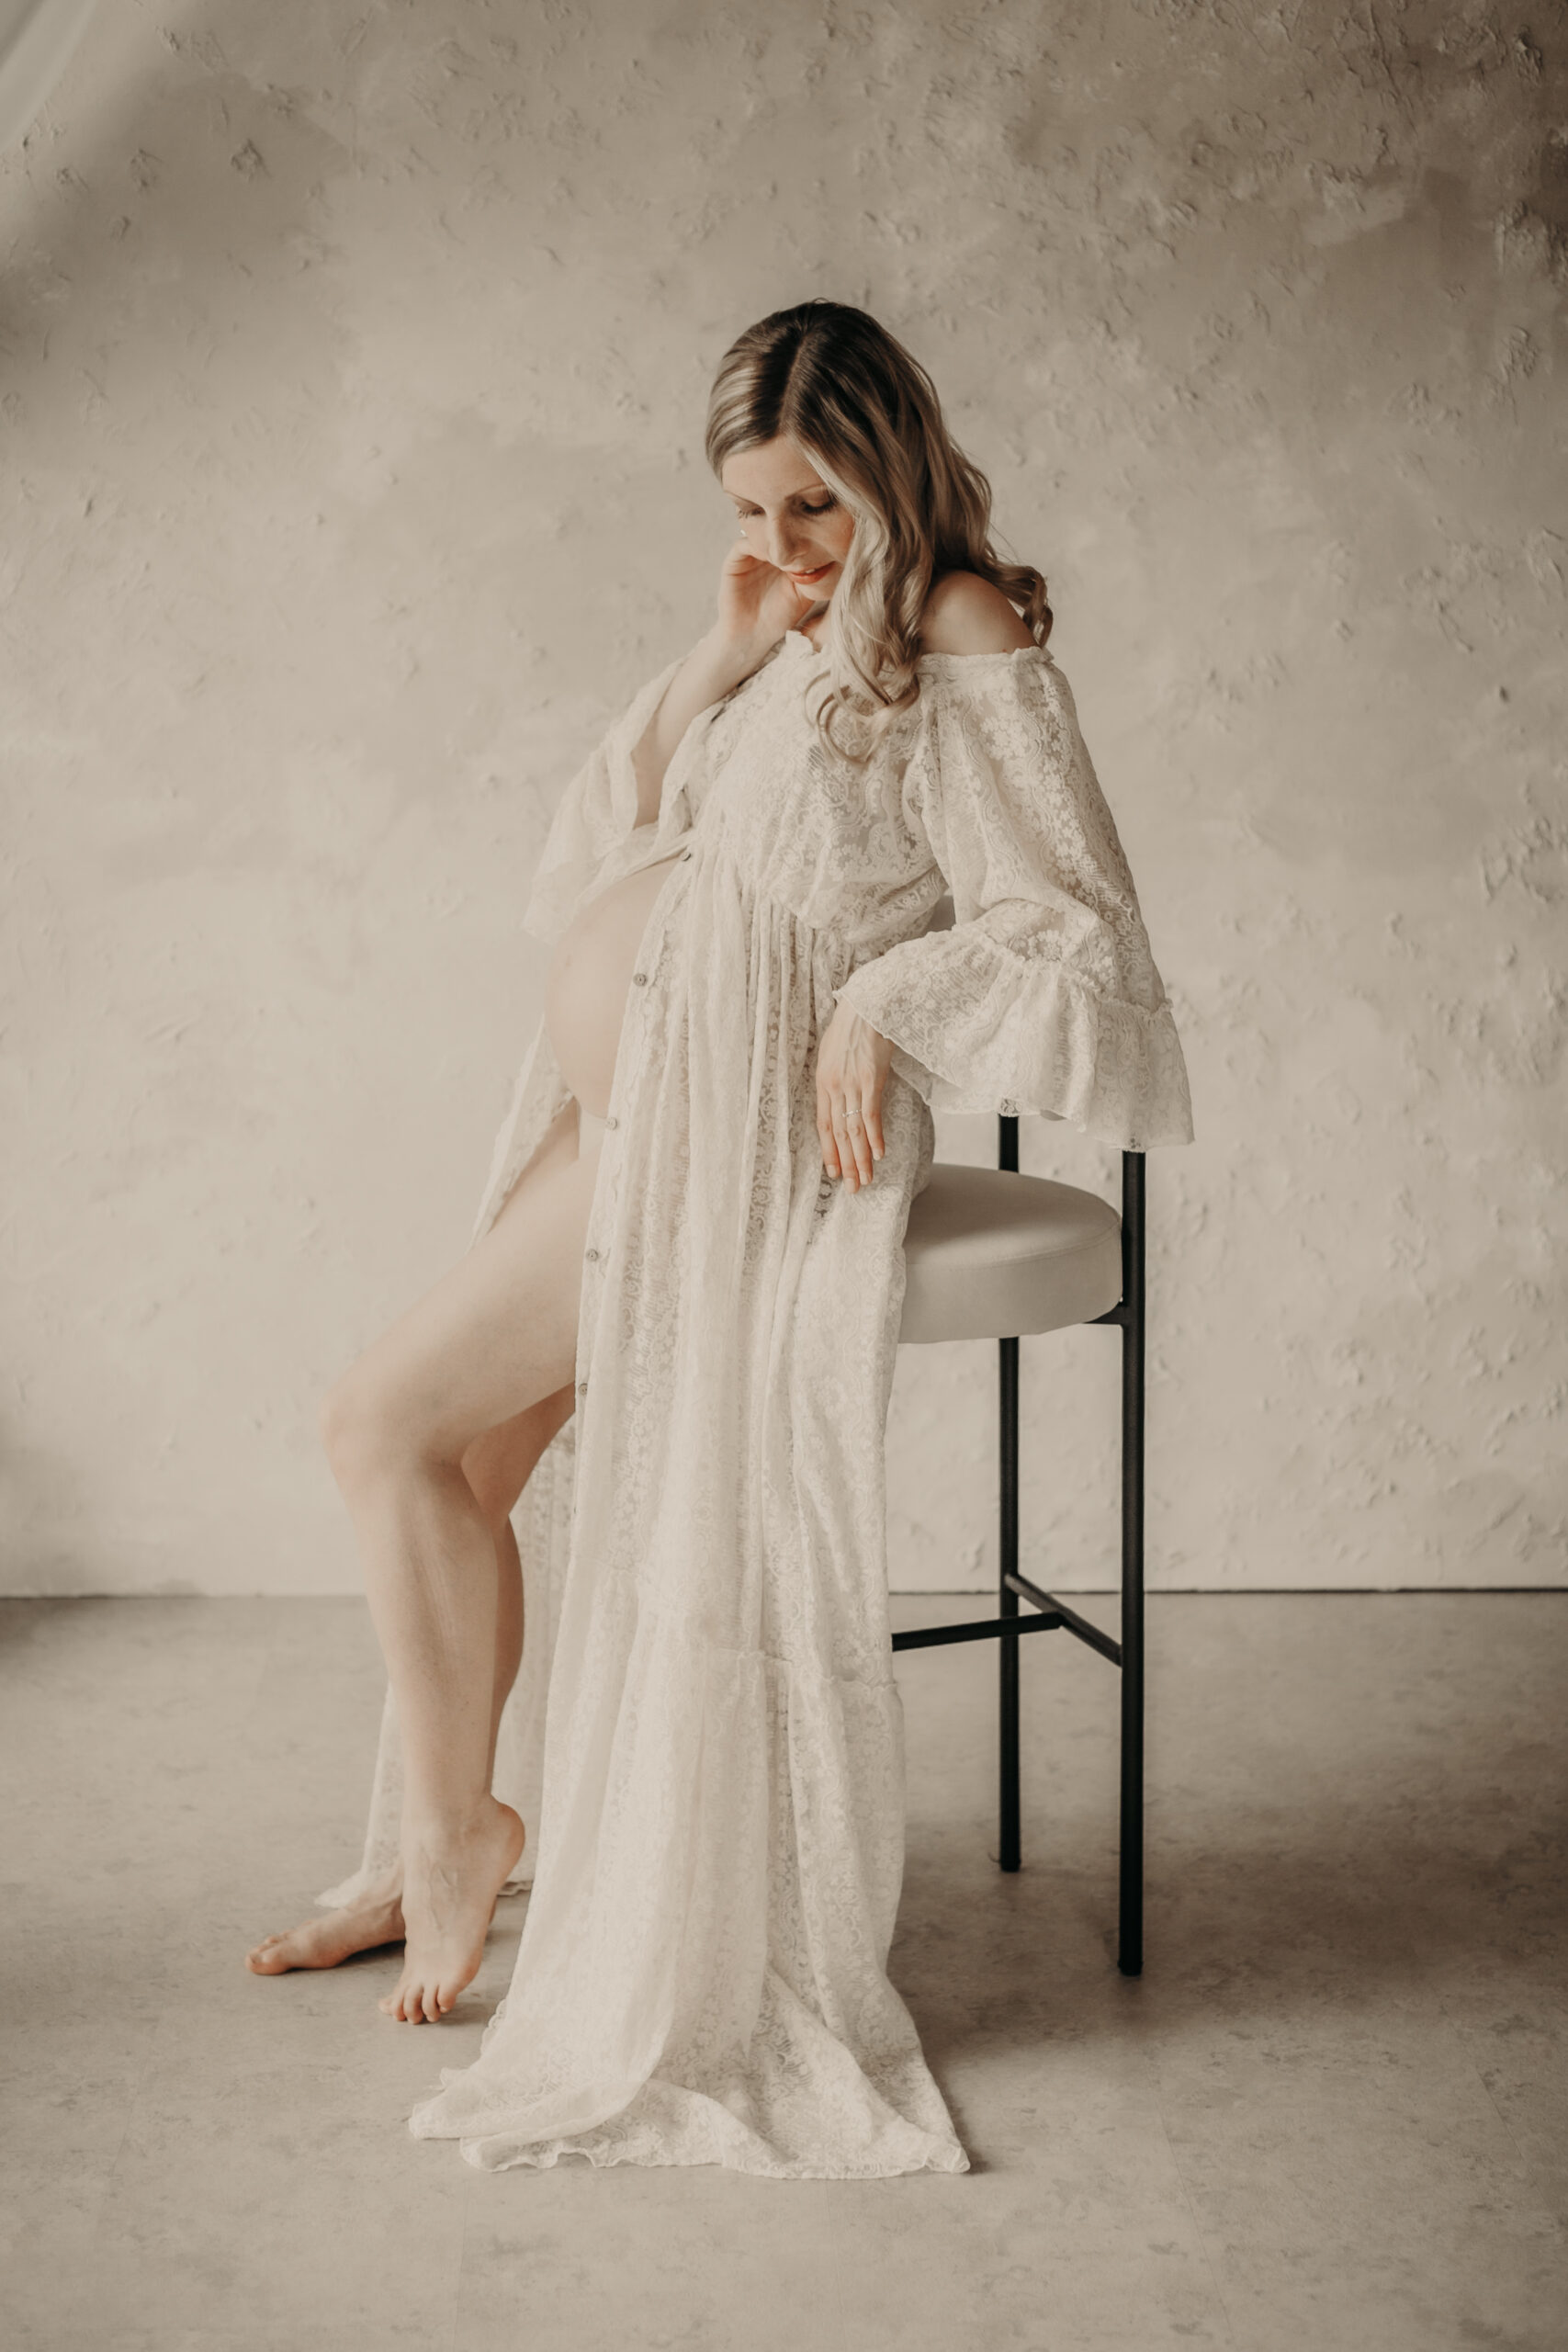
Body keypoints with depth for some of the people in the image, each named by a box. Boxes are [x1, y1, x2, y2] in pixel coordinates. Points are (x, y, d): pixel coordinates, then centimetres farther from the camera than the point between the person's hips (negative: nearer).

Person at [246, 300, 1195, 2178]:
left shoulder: (963, 643, -7)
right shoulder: (792, 634, 17)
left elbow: (1083, 930, -12)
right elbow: (596, 854, 13)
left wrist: (880, 1003, -17)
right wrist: (720, 653, 3)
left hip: (745, 1126, -8)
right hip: (629, 1105, 8)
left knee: (388, 1418, -9)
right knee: (461, 1456, 5)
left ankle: (453, 1828, 8)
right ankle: (428, 1849, 19)